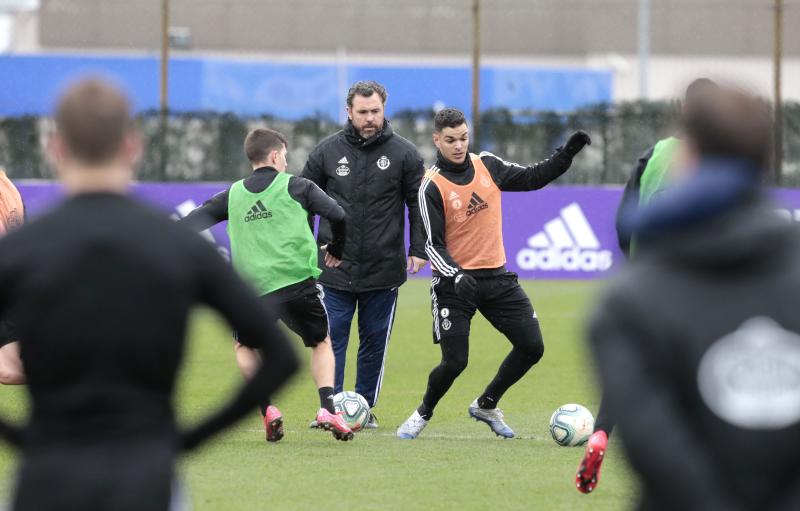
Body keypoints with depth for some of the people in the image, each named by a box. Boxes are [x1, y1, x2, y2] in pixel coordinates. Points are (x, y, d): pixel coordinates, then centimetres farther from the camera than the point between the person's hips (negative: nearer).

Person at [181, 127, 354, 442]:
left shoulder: (233, 195, 13)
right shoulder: (296, 187, 6)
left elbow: (192, 222, 12)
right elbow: (337, 215, 2)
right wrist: (336, 250, 20)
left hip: (254, 290, 2)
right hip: (298, 282, -2)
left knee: (245, 347, 25)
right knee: (321, 344, 20)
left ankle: (267, 410, 7)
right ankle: (327, 408, 0)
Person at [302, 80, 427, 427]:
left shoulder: (404, 154, -1)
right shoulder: (327, 151, 2)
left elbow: (419, 203, 4)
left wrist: (418, 249, -5)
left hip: (383, 268, 0)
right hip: (335, 268, 0)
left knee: (375, 340, 6)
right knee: (332, 338, -2)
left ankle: (365, 408, 15)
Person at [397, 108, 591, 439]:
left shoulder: (488, 166, 3)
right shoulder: (432, 186, -12)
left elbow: (532, 178, 15)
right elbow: (433, 244, -14)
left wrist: (566, 155, 1)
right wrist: (455, 276, -30)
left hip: (495, 276, 5)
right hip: (455, 281, -5)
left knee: (532, 347, 1)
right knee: (455, 362, -11)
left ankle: (486, 406, 21)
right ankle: (423, 414, 17)